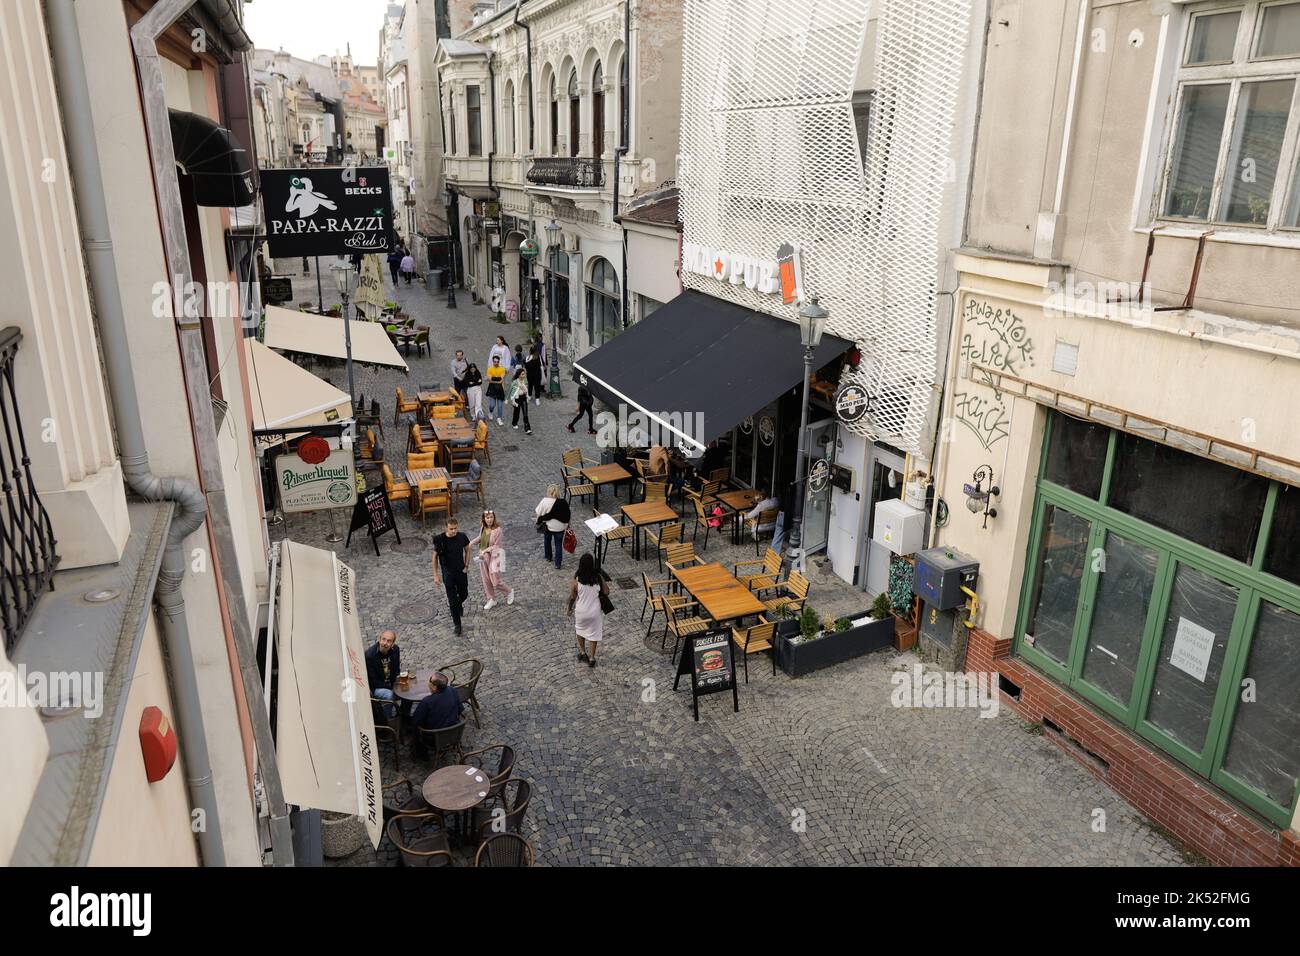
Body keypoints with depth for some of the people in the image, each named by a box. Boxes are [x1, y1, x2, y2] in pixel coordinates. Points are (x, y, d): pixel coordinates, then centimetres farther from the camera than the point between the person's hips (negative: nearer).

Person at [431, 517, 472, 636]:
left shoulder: (462, 536, -11)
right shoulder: (440, 540, -18)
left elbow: (467, 550, 7)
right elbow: (435, 556, -8)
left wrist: (466, 566, 0)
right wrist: (435, 575, -9)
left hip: (461, 571, 3)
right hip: (448, 573, -3)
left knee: (464, 594, 16)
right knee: (453, 599, 1)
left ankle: (458, 604, 53)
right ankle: (457, 624, 13)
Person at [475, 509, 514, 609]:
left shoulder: (497, 529, -20)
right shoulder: (482, 527, -2)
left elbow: (496, 546, -17)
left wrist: (485, 551, -22)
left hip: (494, 555, -6)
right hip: (484, 556, 6)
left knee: (496, 581, -3)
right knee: (486, 580, 12)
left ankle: (509, 591, 25)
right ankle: (491, 600, 29)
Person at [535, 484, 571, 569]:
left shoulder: (545, 501, -18)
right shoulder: (564, 503, -12)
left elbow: (538, 512, -12)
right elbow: (569, 516, -6)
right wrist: (567, 525, 10)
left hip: (548, 526, 0)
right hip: (560, 527, 0)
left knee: (547, 541, 27)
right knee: (558, 545, 13)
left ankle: (548, 557, 46)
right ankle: (557, 564, 13)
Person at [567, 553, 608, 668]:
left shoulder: (576, 580, -19)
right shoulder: (598, 577, -16)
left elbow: (572, 597, -9)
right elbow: (606, 592, -7)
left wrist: (569, 609, 7)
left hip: (581, 611, 0)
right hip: (595, 611, 0)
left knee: (580, 629, 29)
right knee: (593, 633, 19)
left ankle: (582, 652, 37)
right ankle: (591, 658, 25)